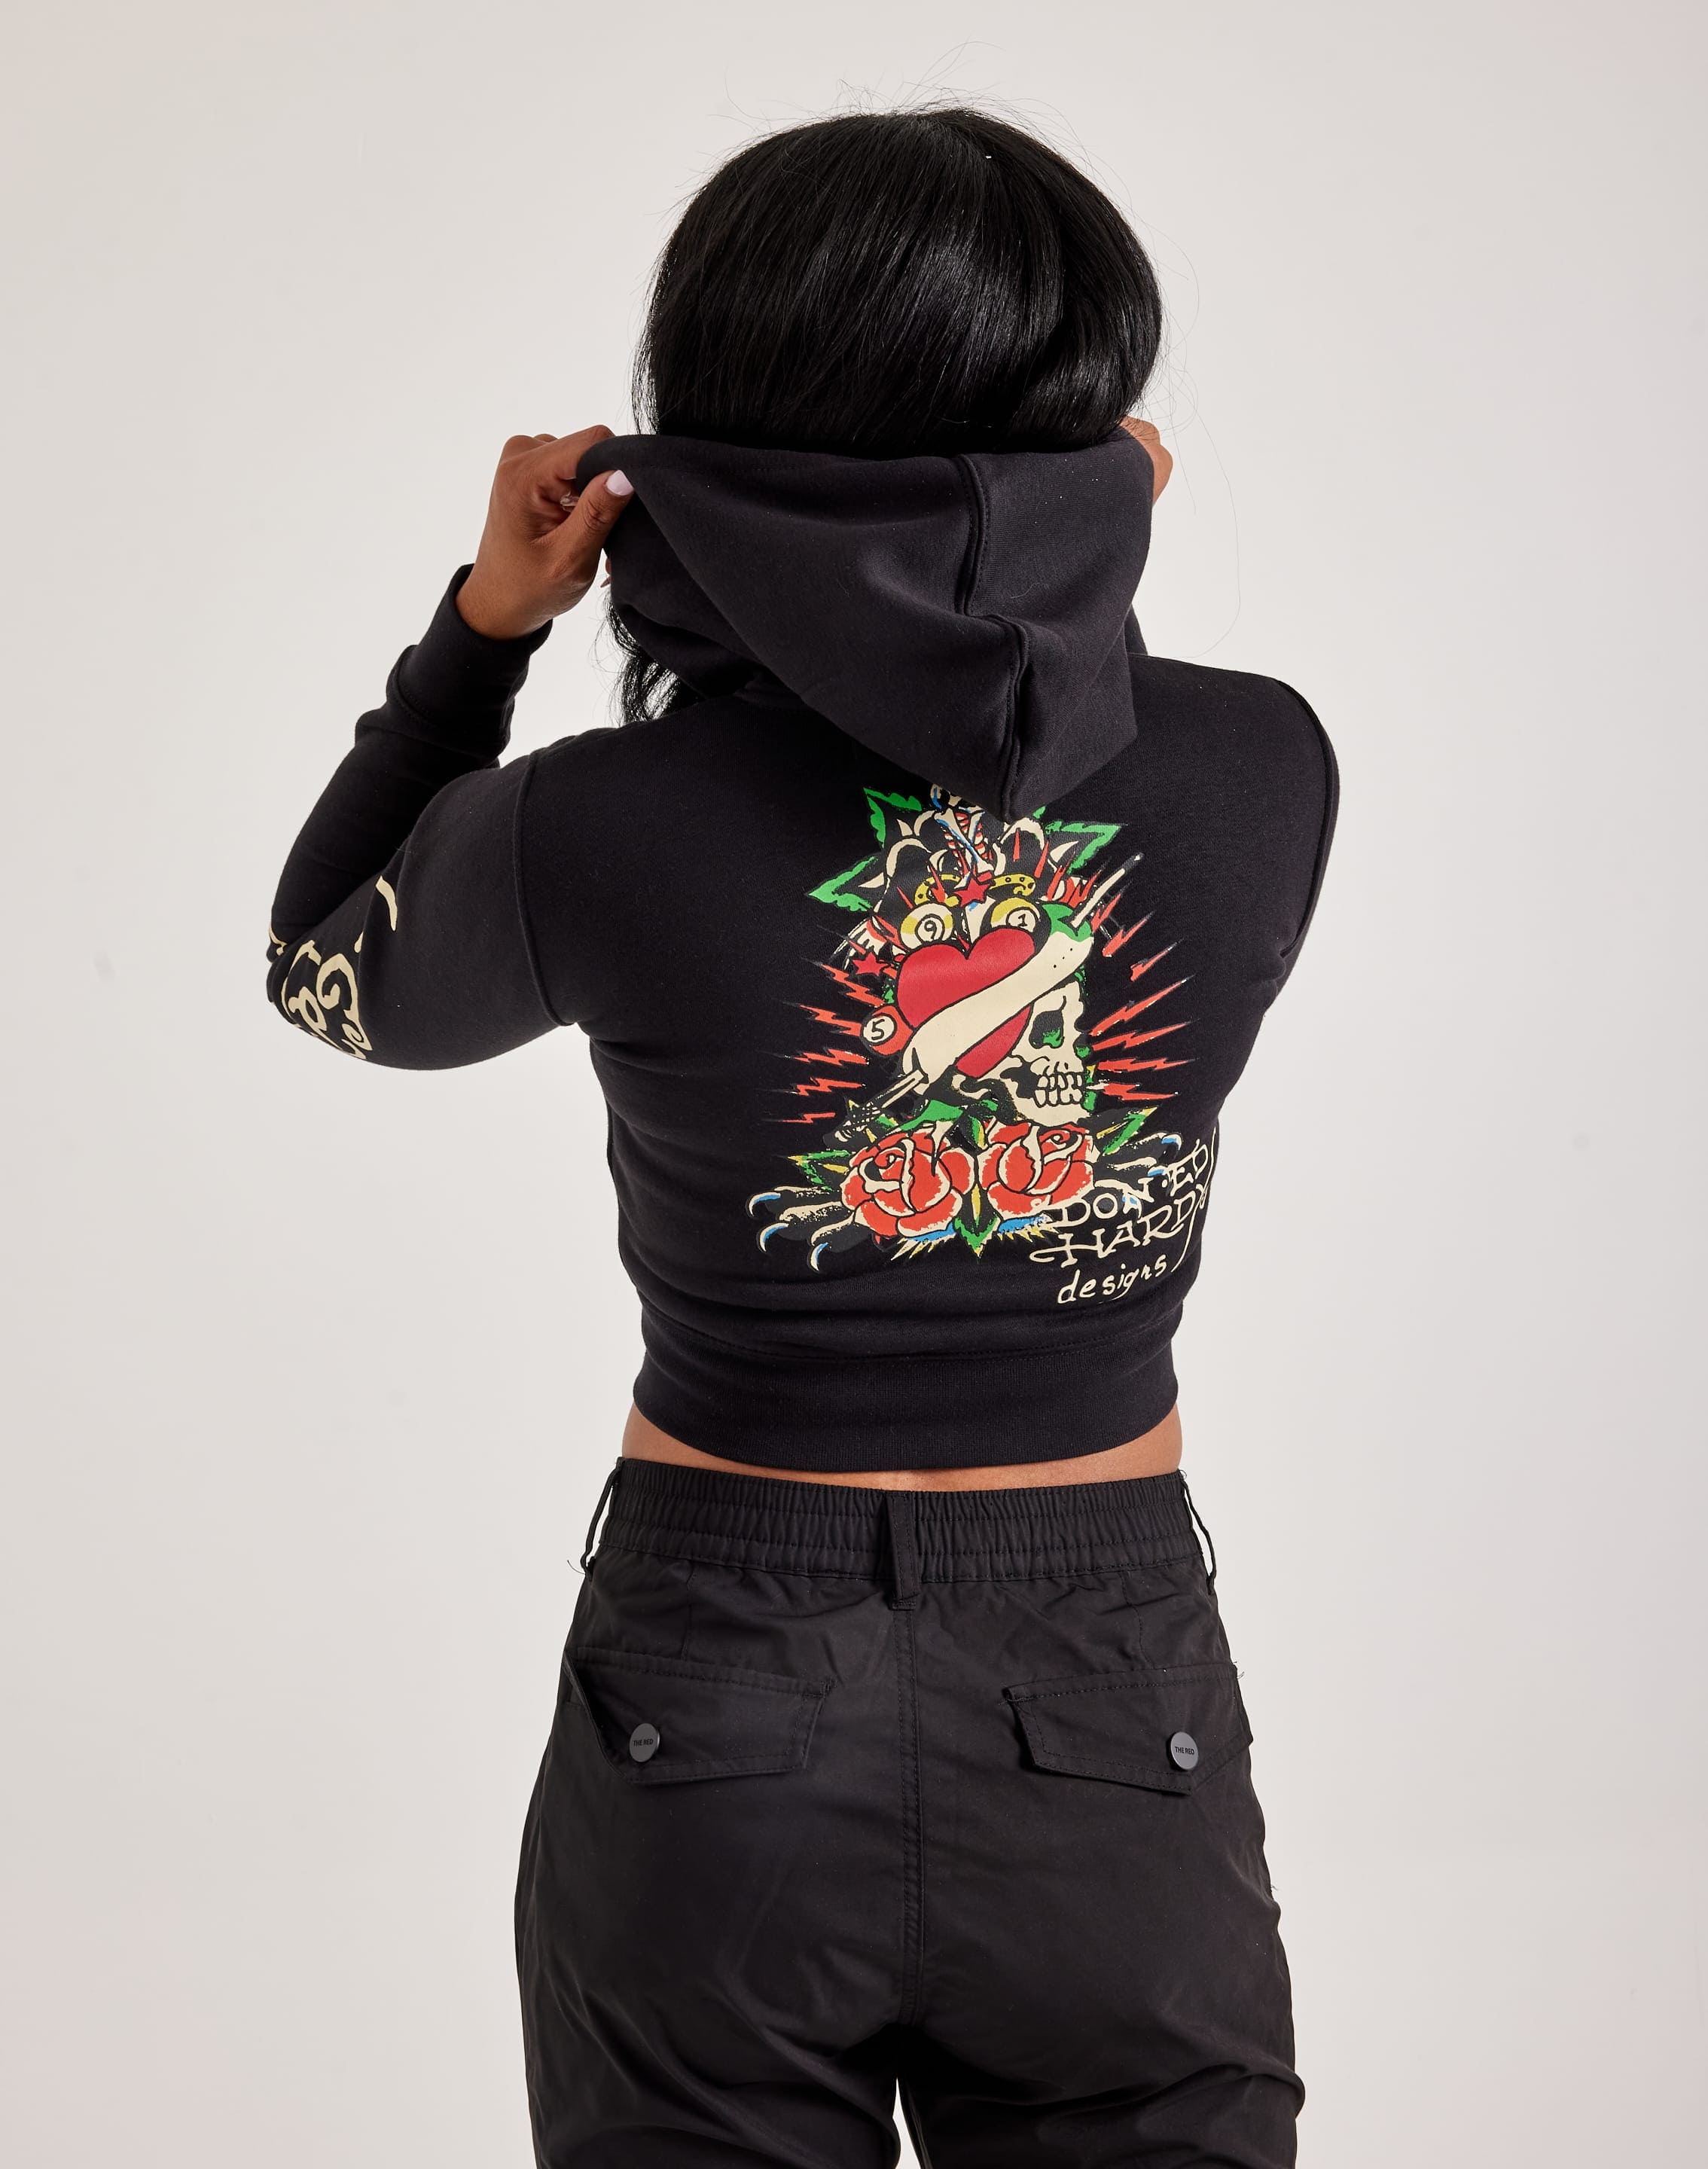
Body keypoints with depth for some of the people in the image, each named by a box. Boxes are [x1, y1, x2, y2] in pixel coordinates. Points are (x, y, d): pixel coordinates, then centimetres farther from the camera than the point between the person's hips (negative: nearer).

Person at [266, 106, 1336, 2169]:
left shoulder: (601, 830, -16)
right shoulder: (1263, 772, -10)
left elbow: (329, 969, 7)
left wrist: (479, 629, 1)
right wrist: (1074, 567, 7)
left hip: (717, 1713, -1)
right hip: (1120, 1715, 1)